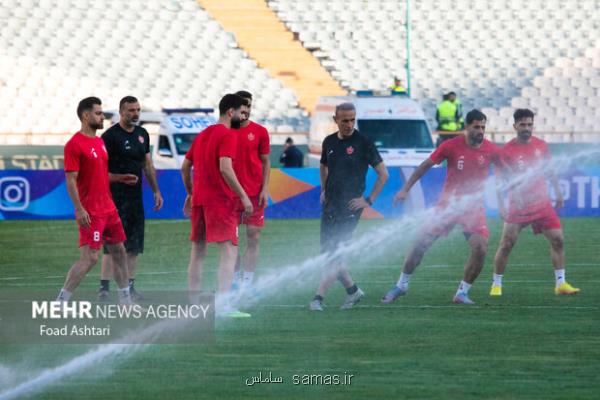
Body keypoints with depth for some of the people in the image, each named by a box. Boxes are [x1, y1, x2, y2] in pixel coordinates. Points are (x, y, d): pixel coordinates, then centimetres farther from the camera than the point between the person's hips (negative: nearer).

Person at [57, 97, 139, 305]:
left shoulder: (99, 142, 14)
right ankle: (60, 302, -7)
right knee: (89, 258, -13)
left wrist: (120, 178, 11)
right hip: (90, 213, -9)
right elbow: (71, 180, -17)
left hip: (108, 208, 9)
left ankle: (126, 302, 24)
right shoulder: (75, 144, -13)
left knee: (119, 251, 14)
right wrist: (79, 209, -22)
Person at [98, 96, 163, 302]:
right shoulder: (110, 136, -8)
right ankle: (104, 288, -7)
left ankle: (130, 287, 14)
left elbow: (148, 165, 21)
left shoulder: (142, 134, 13)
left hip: (136, 196, 7)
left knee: (134, 245, 8)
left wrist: (156, 190, 18)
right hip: (115, 197, -7)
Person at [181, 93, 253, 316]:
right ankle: (223, 304, -17)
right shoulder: (228, 135, -10)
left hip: (199, 199, 8)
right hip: (222, 201, -8)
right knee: (229, 250, -8)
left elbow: (185, 167, 20)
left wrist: (190, 194, 29)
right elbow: (225, 168, -21)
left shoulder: (202, 135, 16)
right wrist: (243, 196, -18)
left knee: (197, 251, 12)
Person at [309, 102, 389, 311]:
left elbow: (383, 173, -1)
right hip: (330, 205, 6)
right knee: (327, 252, 6)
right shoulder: (329, 142, 10)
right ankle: (352, 290, 23)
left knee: (335, 254, -11)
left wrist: (369, 200, -6)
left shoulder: (363, 143, -5)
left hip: (350, 206, -6)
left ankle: (319, 297, -13)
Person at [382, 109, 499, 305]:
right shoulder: (451, 146, -11)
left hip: (473, 207, 1)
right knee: (421, 242, -2)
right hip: (448, 203, -1)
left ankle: (463, 292, 1)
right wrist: (405, 189, -3)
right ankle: (401, 284, 17)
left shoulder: (491, 150, -7)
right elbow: (426, 166, -2)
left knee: (480, 249, -16)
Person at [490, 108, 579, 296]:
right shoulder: (506, 151, -8)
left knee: (557, 239, -2)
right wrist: (501, 206, -13)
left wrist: (558, 192, 17)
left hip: (542, 203, 4)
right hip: (518, 207, -4)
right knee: (506, 245, -5)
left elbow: (549, 171, 17)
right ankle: (496, 285, 8)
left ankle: (560, 283, 5)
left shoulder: (541, 146, 5)